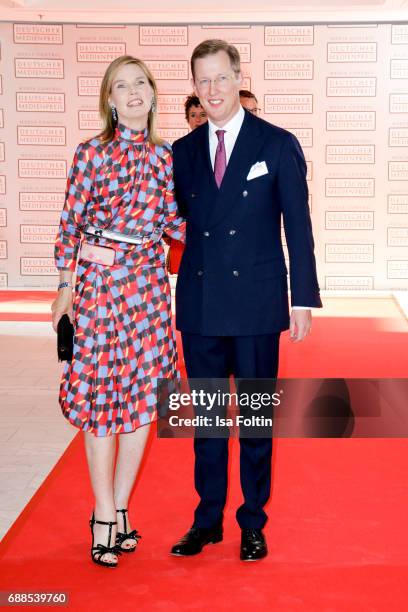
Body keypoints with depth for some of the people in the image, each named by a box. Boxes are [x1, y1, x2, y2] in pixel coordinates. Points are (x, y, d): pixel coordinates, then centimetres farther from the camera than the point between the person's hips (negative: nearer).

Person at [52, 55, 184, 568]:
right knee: (101, 396, 2)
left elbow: (171, 222, 10)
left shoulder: (163, 156, 7)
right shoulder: (91, 153, -4)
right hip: (98, 282, -4)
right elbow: (70, 225, -3)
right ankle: (105, 516, 16)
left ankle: (118, 508, 23)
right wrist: (66, 286, -4)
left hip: (148, 284, 4)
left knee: (144, 398, 7)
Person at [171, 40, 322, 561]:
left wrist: (303, 298, -5)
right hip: (199, 304, 3)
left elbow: (298, 227, -2)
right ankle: (207, 519, 26)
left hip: (256, 303, -3)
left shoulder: (278, 145, -2)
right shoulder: (183, 151, 8)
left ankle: (253, 523, 23)